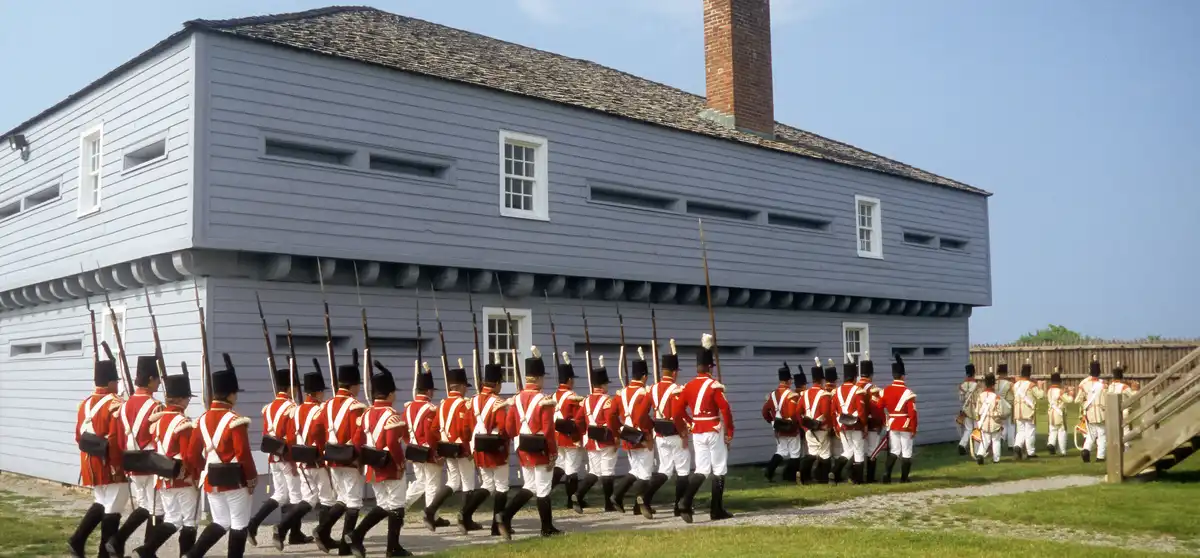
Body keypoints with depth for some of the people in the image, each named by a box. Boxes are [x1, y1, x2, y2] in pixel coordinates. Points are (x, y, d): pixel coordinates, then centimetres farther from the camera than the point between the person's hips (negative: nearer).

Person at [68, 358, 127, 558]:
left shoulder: (84, 403, 8)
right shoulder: (115, 405, -17)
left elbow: (79, 436, 12)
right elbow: (117, 440, -21)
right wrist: (121, 465, -12)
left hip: (90, 465, 8)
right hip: (111, 466, -8)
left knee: (101, 503, 23)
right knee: (112, 509, 2)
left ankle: (77, 541, 15)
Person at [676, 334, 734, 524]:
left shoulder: (689, 386, 5)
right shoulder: (714, 385, -12)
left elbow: (678, 409, 7)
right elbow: (725, 409, -18)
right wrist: (730, 432, -9)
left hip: (697, 432, 6)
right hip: (714, 431, -6)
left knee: (701, 470, 10)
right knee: (719, 470, 6)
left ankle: (685, 504, -8)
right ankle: (717, 510, 9)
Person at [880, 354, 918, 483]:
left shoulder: (886, 390, 1)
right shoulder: (908, 393, -14)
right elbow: (912, 412, -16)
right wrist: (914, 429, -7)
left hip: (892, 424, 5)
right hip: (905, 425, -5)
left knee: (893, 451, 12)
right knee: (906, 452, 6)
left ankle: (886, 476, 0)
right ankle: (904, 478, 9)